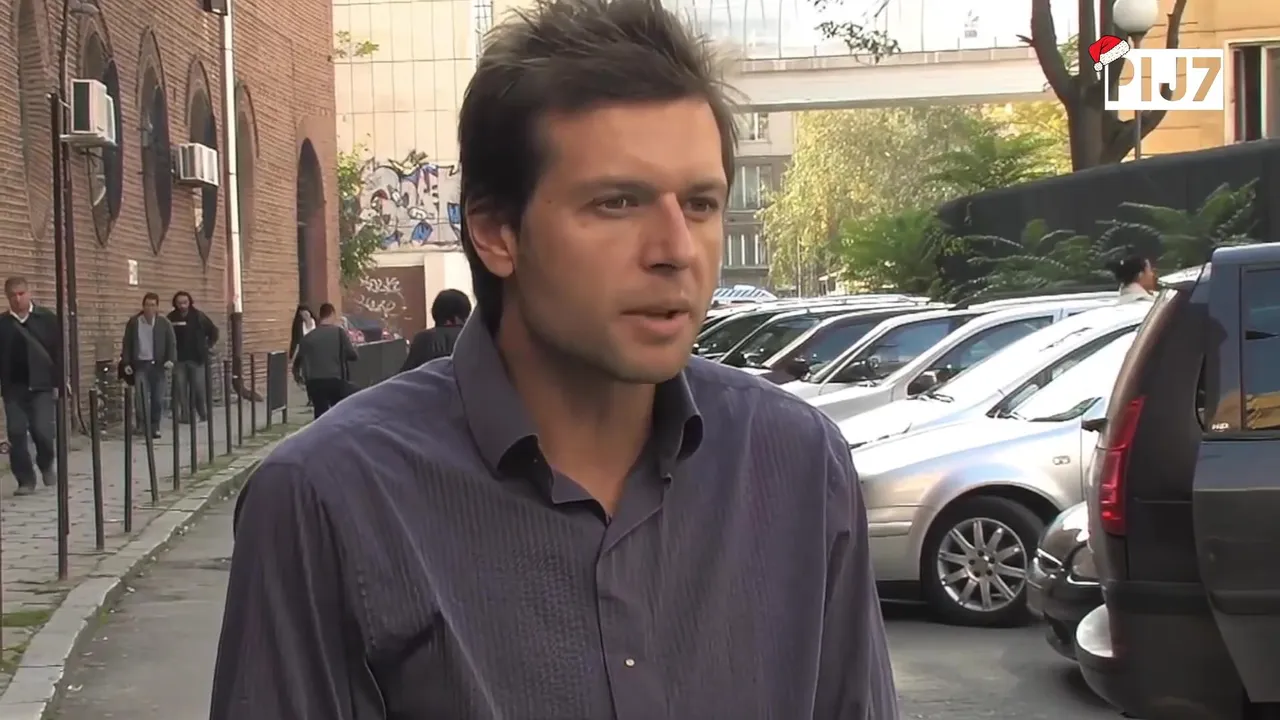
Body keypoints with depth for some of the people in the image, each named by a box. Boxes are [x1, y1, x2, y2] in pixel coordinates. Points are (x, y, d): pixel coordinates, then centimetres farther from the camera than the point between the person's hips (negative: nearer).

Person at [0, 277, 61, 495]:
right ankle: (25, 480, 9)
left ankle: (46, 465, 18)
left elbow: (59, 352, 0)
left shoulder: (47, 318, 0)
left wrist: (59, 382, -6)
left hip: (41, 385, -2)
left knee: (42, 430, -12)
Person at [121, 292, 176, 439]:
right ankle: (143, 426, -9)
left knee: (158, 398, 3)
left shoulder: (164, 323, 1)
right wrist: (126, 363, -1)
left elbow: (172, 343, 3)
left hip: (157, 365, 1)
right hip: (140, 364, -1)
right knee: (141, 396, -15)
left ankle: (154, 427, 14)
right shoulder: (133, 322, 2)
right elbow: (127, 344, 7)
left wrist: (170, 359, -12)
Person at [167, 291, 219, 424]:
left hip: (197, 358, 0)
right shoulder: (171, 318, -4)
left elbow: (213, 330, 9)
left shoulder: (198, 316, -2)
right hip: (179, 359, 0)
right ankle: (185, 415, 3)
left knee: (199, 388, 0)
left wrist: (209, 345, 6)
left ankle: (202, 413, 14)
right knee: (180, 388, -2)